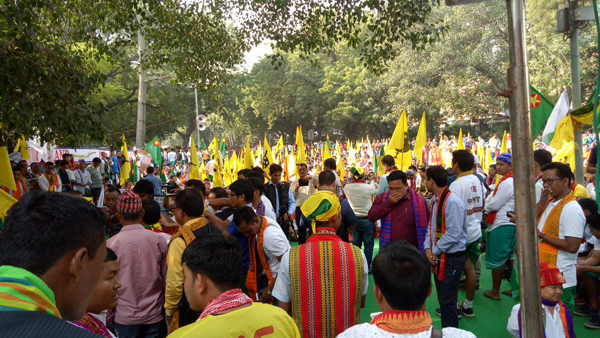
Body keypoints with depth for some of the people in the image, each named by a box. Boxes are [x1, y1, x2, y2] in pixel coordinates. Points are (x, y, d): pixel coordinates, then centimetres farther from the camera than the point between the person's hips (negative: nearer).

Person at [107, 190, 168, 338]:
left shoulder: (111, 244, -11)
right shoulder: (159, 240, -10)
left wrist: (109, 317, 10)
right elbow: (166, 279, -2)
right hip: (155, 315, 0)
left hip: (125, 318, 0)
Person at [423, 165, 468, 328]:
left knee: (447, 301, -2)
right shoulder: (436, 201, 8)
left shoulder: (452, 202, -21)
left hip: (451, 258, -9)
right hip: (438, 258, 9)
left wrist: (435, 252, -14)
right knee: (443, 298, 19)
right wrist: (428, 249, -3)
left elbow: (453, 234, -23)